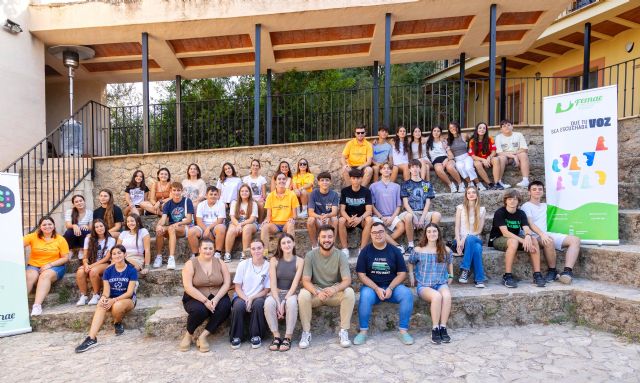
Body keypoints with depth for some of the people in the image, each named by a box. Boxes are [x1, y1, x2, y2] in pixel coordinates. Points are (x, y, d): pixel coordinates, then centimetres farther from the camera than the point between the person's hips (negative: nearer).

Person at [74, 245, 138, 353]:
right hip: (112, 299, 3)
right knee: (101, 306, -31)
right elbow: (106, 290, -2)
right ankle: (91, 338, -39)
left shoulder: (131, 270, -8)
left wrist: (114, 300, -25)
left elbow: (129, 292, -13)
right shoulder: (108, 271, 3)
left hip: (128, 299, -3)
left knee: (117, 306, -37)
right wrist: (104, 298, -25)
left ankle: (118, 323, -3)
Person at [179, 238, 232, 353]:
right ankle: (188, 335, -4)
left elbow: (227, 283, -3)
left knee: (225, 306, -29)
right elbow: (188, 287, -15)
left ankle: (203, 336, -18)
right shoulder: (191, 264, -4)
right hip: (196, 299, -2)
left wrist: (216, 299, -19)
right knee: (200, 310, -34)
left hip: (217, 298, 2)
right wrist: (205, 301, -23)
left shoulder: (220, 263, 3)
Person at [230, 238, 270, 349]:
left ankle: (256, 336, -14)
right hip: (242, 296, 1)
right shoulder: (243, 264, 0)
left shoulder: (268, 266, -4)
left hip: (258, 298, 0)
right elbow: (238, 287, 1)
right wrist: (246, 299, -17)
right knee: (238, 305, -32)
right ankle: (236, 337, -11)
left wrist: (252, 298, -18)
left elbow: (266, 290, -2)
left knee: (258, 304, -34)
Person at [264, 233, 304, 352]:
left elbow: (295, 284, -10)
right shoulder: (274, 260, -1)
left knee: (292, 302, -35)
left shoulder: (299, 261, -3)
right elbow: (273, 283, -8)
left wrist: (284, 301, -21)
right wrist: (278, 302, -21)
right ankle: (276, 337, -18)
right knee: (268, 302, -32)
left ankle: (288, 338, -21)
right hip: (276, 293, 1)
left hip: (291, 293, -1)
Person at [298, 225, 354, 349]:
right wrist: (317, 293, -36)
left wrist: (335, 289, -39)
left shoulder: (341, 255, -9)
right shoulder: (310, 255, -9)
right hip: (316, 292, 0)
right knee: (303, 294, -31)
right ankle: (306, 332, -14)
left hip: (335, 292, 0)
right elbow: (305, 281, -15)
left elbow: (347, 280, -17)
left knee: (349, 292, -29)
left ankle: (344, 331, -15)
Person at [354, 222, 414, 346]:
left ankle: (403, 330, -12)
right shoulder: (365, 251, 1)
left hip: (392, 286, 1)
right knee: (365, 296, -33)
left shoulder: (394, 251, 3)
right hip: (371, 287, -1)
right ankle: (364, 331, -14)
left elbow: (402, 273, 2)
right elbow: (361, 274, -3)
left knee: (407, 294, -26)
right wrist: (377, 289, -16)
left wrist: (390, 288, -14)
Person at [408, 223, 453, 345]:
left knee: (447, 295, -34)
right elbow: (410, 262, 18)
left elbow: (450, 262, 28)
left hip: (441, 283, 2)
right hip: (424, 285, -2)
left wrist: (450, 276, 20)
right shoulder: (418, 250, 0)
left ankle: (443, 328, -23)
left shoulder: (446, 250, 6)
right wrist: (411, 275, 10)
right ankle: (435, 329, -23)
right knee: (437, 296, -35)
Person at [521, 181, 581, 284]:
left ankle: (567, 271, -30)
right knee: (549, 241, -39)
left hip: (547, 234, 8)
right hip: (535, 236, -7)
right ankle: (552, 271, -18)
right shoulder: (526, 206, 4)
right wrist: (542, 234, -26)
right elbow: (530, 224, -12)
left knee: (575, 240, -14)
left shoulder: (544, 206, 27)